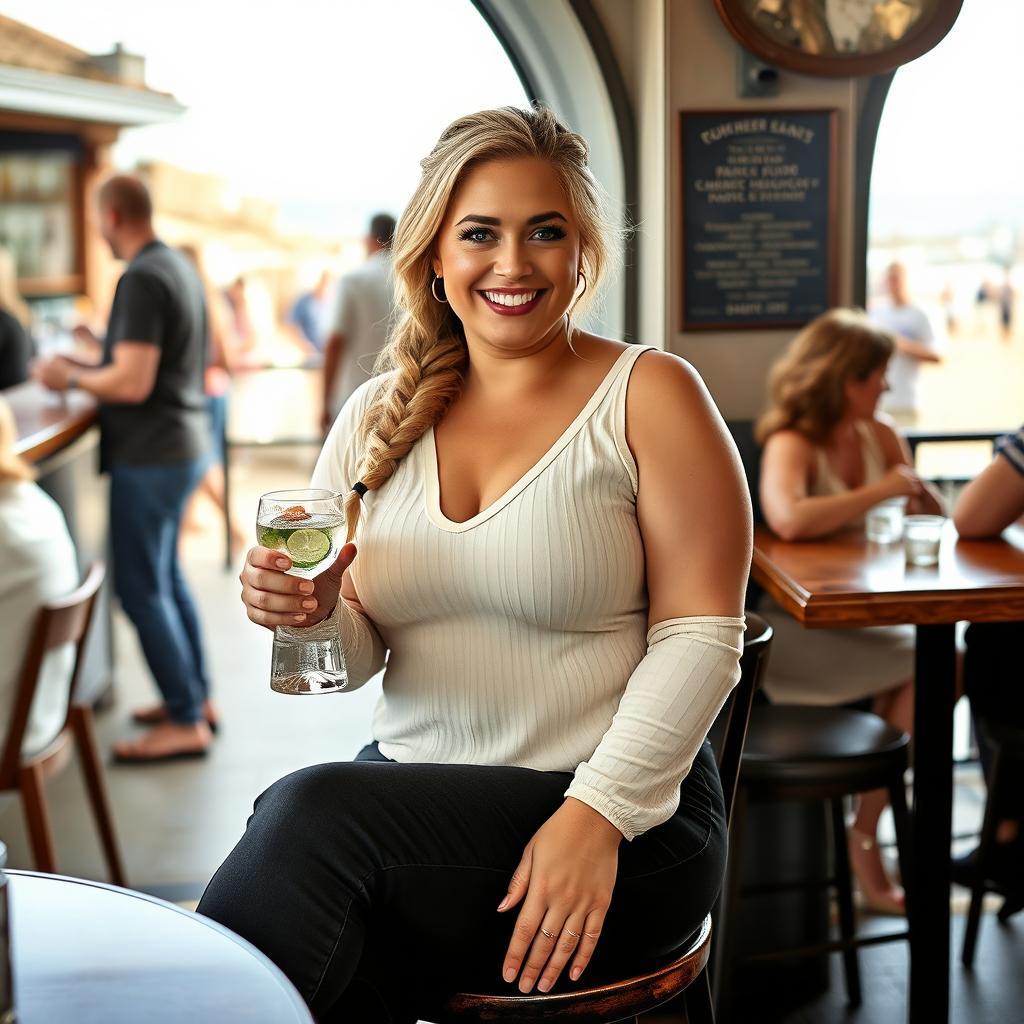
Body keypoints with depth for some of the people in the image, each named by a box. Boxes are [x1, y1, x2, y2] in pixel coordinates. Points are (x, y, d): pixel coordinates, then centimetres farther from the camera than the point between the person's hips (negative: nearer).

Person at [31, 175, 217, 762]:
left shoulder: (142, 279, -20)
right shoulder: (180, 266, 9)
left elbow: (133, 383, -24)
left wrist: (71, 377, -9)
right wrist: (104, 350, 21)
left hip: (151, 455, -9)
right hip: (185, 443, 9)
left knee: (141, 588, -1)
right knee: (165, 576, 20)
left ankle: (185, 723, 4)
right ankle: (197, 695, 28)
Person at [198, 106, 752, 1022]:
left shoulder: (648, 395, -2)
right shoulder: (378, 414, 10)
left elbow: (700, 636, -9)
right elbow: (354, 656, 11)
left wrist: (598, 811, -20)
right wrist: (312, 609, -12)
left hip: (625, 817, -3)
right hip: (407, 786, 3)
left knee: (310, 813, -27)